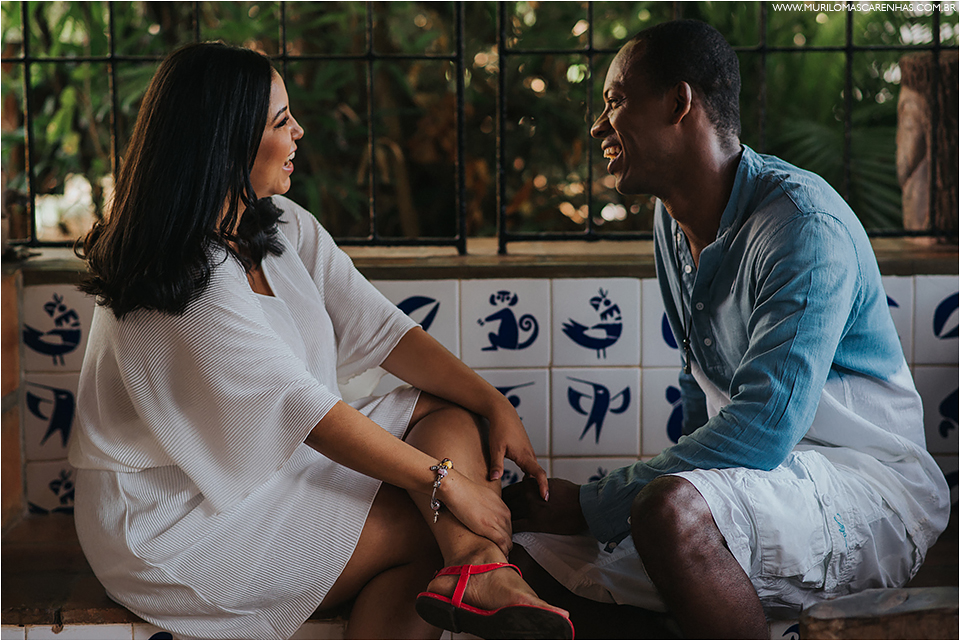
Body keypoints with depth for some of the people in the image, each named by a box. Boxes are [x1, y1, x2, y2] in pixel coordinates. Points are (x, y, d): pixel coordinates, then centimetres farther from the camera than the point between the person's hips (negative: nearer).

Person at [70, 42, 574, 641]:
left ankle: (476, 571, -27)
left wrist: (494, 404, -12)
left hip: (272, 456, 9)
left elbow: (380, 328, -1)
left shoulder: (285, 227, 2)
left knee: (455, 416, -8)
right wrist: (445, 482, -23)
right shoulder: (188, 278, -26)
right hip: (175, 519, -9)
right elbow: (303, 408, -27)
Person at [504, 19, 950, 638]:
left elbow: (764, 429, -29)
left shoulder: (804, 225, -20)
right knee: (525, 552, -5)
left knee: (672, 510, -39)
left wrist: (591, 504, -25)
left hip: (867, 485, -8)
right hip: (743, 479, 8)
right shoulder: (673, 219, 9)